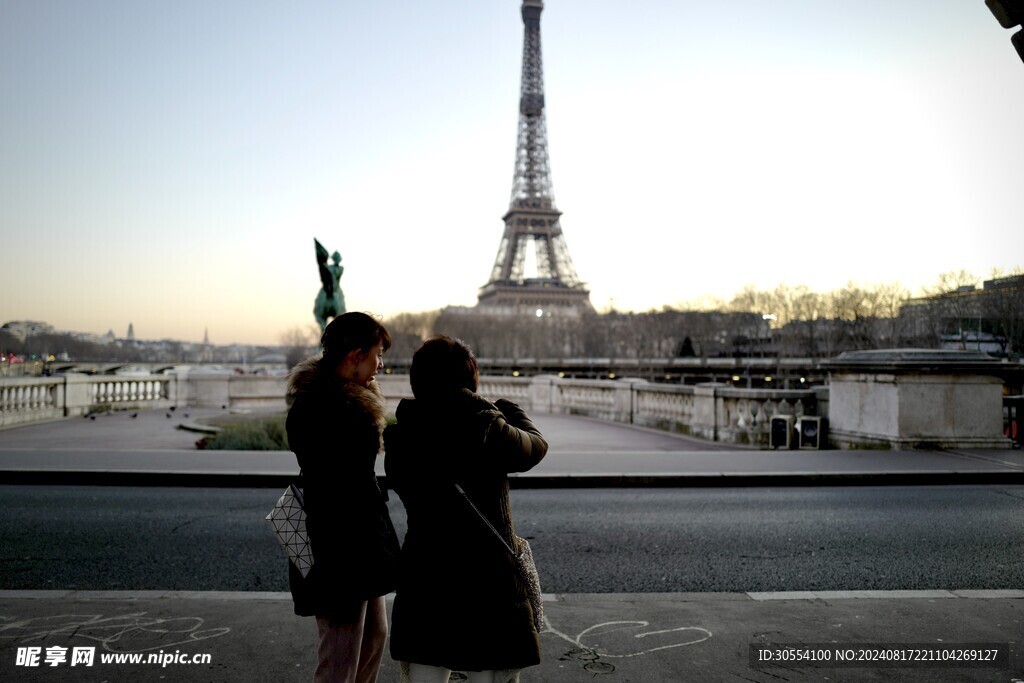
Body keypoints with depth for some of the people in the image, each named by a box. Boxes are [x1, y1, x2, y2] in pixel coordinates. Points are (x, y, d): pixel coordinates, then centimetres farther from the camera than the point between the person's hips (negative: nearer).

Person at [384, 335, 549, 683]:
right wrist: (508, 408, 20)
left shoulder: (399, 435, -5)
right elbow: (536, 445, 2)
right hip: (489, 587, -3)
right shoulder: (489, 430, -16)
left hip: (422, 586, 4)